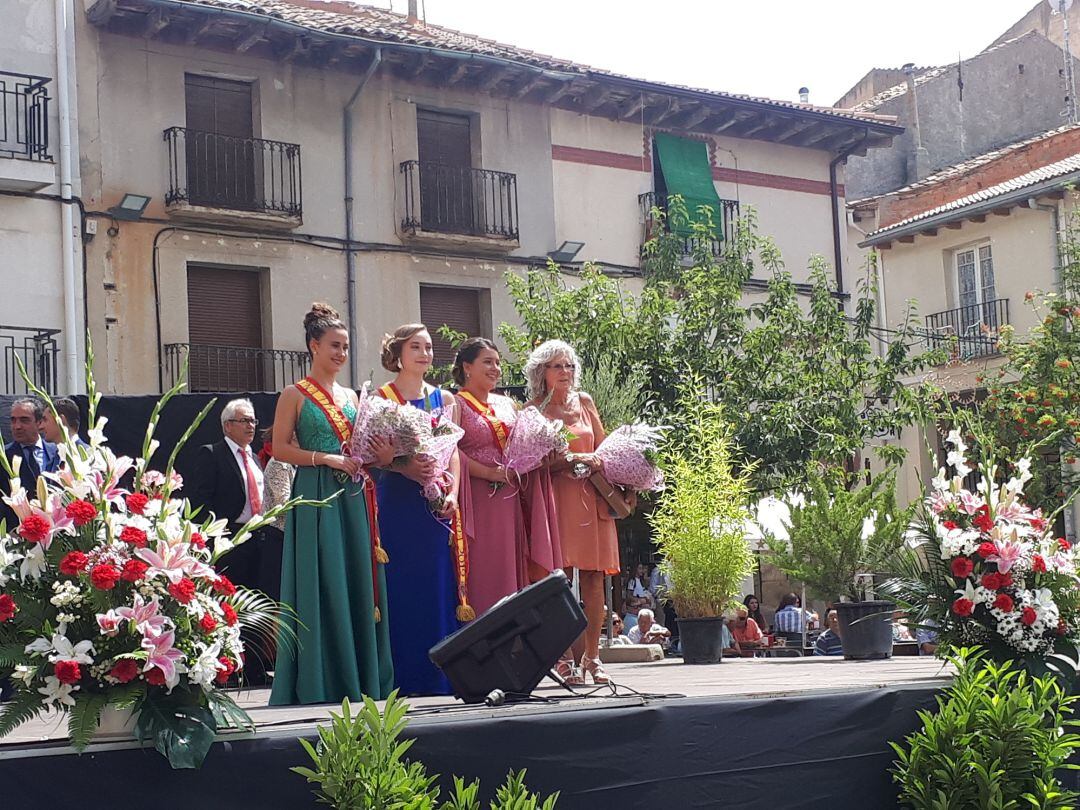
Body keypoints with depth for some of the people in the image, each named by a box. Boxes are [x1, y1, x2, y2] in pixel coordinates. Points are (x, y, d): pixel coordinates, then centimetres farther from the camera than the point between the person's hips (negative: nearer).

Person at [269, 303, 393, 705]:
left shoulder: (350, 396, 17)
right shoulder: (295, 395, -1)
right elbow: (280, 448, -7)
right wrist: (327, 459, -15)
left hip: (352, 498, 6)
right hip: (316, 496, -6)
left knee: (358, 583, 4)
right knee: (321, 586, -6)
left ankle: (359, 681, 10)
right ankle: (320, 686, 1)